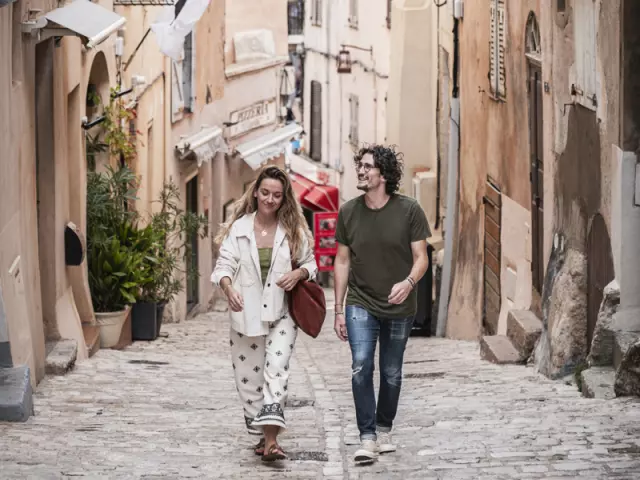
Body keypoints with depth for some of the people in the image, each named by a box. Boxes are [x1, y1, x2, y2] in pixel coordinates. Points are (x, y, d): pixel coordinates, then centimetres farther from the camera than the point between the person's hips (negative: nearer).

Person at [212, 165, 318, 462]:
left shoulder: (294, 230, 2)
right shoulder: (238, 228, 0)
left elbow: (310, 263, 11)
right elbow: (224, 265, -3)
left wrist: (299, 273, -12)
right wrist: (228, 289, -24)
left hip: (281, 314, -1)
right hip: (247, 315, 1)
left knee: (276, 371, -17)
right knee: (249, 379, 5)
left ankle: (271, 440, -22)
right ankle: (263, 435, 22)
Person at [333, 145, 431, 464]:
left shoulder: (409, 211, -9)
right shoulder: (348, 212, -2)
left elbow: (421, 257, -5)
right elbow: (342, 261, 4)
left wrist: (408, 282, -27)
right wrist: (338, 310, 3)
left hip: (399, 307, 0)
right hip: (360, 304, 0)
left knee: (392, 374, 11)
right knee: (361, 366, -16)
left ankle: (384, 429, 31)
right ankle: (367, 438, -14)